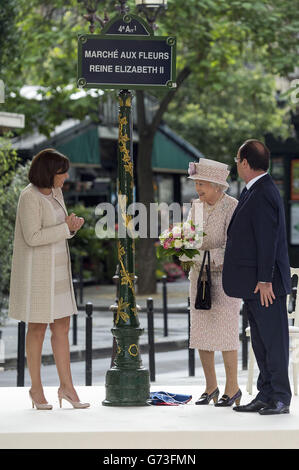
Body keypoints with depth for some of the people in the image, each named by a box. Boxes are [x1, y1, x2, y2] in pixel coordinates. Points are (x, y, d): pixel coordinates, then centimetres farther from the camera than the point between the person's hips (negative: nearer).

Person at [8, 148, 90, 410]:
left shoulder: (56, 193, 10)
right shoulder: (30, 197, -17)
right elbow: (33, 237, -22)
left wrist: (73, 226, -3)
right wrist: (66, 228, -19)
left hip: (57, 268, 8)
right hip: (36, 269, -8)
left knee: (62, 327, 7)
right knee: (38, 329, 1)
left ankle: (67, 386, 11)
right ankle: (36, 388, 13)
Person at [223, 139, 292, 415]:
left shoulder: (263, 194, -17)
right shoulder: (255, 191, 15)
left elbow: (267, 239, -20)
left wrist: (264, 280, -21)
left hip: (265, 283, -10)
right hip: (253, 283, 10)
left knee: (273, 339, -3)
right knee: (261, 341, 13)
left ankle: (280, 398, 2)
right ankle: (266, 395, 19)